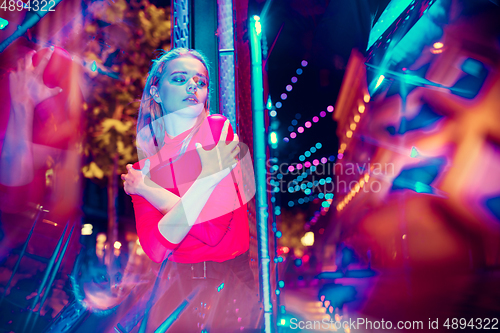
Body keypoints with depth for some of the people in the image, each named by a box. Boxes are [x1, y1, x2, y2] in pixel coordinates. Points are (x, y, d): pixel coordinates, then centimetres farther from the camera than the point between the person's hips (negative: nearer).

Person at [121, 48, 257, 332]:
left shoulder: (222, 130, -9)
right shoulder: (143, 162, 0)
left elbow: (214, 228, -17)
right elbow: (155, 247, -14)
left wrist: (147, 189, -14)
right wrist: (208, 178, -23)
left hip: (236, 276, -1)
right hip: (182, 283, 2)